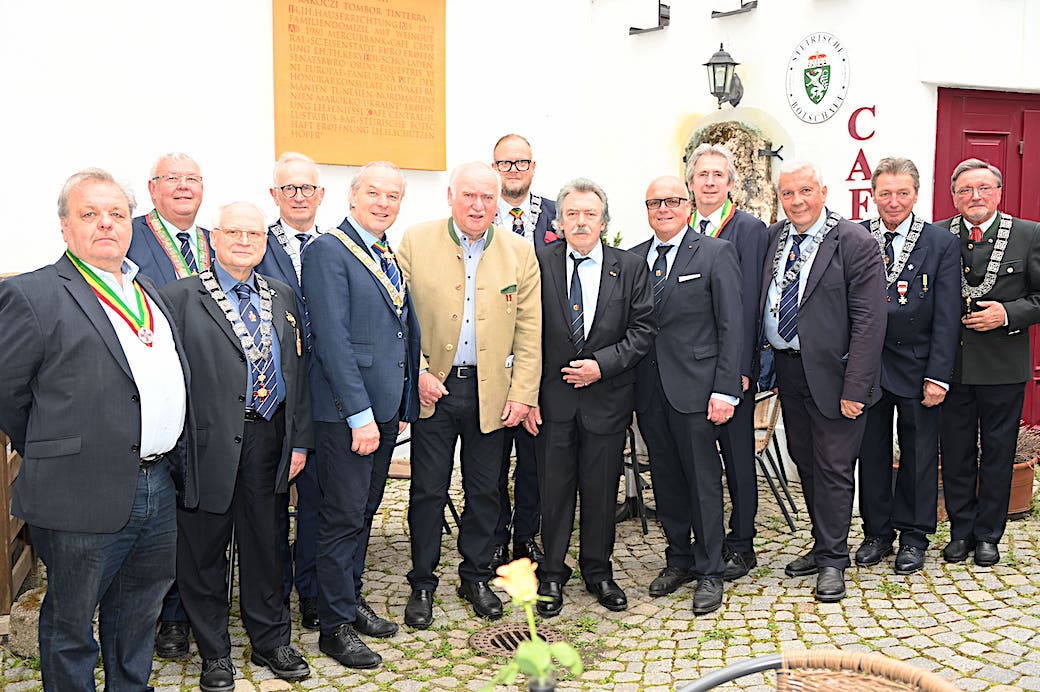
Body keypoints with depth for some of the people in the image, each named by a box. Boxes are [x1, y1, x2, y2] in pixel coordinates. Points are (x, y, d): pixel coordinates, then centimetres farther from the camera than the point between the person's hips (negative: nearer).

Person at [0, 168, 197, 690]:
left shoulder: (149, 291, 14)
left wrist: (173, 465, 14)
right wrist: (50, 459, 2)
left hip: (161, 490, 7)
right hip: (86, 497, -6)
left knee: (137, 617, 22)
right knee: (70, 627, 12)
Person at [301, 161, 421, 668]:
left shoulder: (393, 258, 14)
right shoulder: (328, 252, -11)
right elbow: (332, 340, -18)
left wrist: (405, 405, 14)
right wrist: (360, 413, -20)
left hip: (386, 408, 8)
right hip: (346, 412, -8)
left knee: (364, 512, 18)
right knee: (344, 518, 1)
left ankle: (352, 602, 33)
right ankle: (335, 626, 14)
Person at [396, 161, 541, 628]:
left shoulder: (520, 252, 3)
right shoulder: (415, 242, -1)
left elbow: (529, 330, 3)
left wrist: (523, 393, -3)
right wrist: (418, 372, -10)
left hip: (491, 391, 2)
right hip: (433, 388, -1)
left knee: (484, 490, 12)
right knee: (428, 490, 6)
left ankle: (476, 577, 30)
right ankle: (422, 584, 23)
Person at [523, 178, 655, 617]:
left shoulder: (630, 267, 2)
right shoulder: (539, 264, -2)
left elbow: (643, 330, 0)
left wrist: (602, 364, -12)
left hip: (607, 396, 1)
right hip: (552, 398, -1)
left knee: (602, 489, 11)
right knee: (554, 488, 8)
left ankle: (598, 571, 29)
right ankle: (552, 574, 24)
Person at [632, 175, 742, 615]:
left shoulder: (716, 253, -2)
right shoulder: (631, 260, 10)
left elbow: (731, 326, -6)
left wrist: (725, 389, -12)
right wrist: (626, 381, 2)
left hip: (694, 388, -4)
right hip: (648, 390, 4)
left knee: (703, 480, 3)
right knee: (665, 479, 14)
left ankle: (709, 573, 16)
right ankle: (678, 560, 29)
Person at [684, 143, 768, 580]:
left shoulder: (749, 230, -4)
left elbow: (748, 302, -9)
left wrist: (740, 367, -14)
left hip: (731, 364, -4)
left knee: (737, 454, 5)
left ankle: (741, 545, 17)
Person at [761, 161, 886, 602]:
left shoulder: (855, 243, -12)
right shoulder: (772, 238, 5)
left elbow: (869, 322, -15)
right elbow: (760, 304, 10)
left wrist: (854, 389, -19)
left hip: (831, 374, -6)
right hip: (788, 367, 6)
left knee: (834, 467, 3)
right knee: (805, 462, 16)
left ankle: (832, 561, 18)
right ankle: (823, 546, 33)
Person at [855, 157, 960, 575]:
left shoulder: (941, 244, -4)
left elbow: (946, 317, -6)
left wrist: (938, 376, -11)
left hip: (917, 367, -1)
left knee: (919, 454, 10)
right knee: (871, 453, 11)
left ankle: (913, 536, 25)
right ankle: (877, 533, 26)